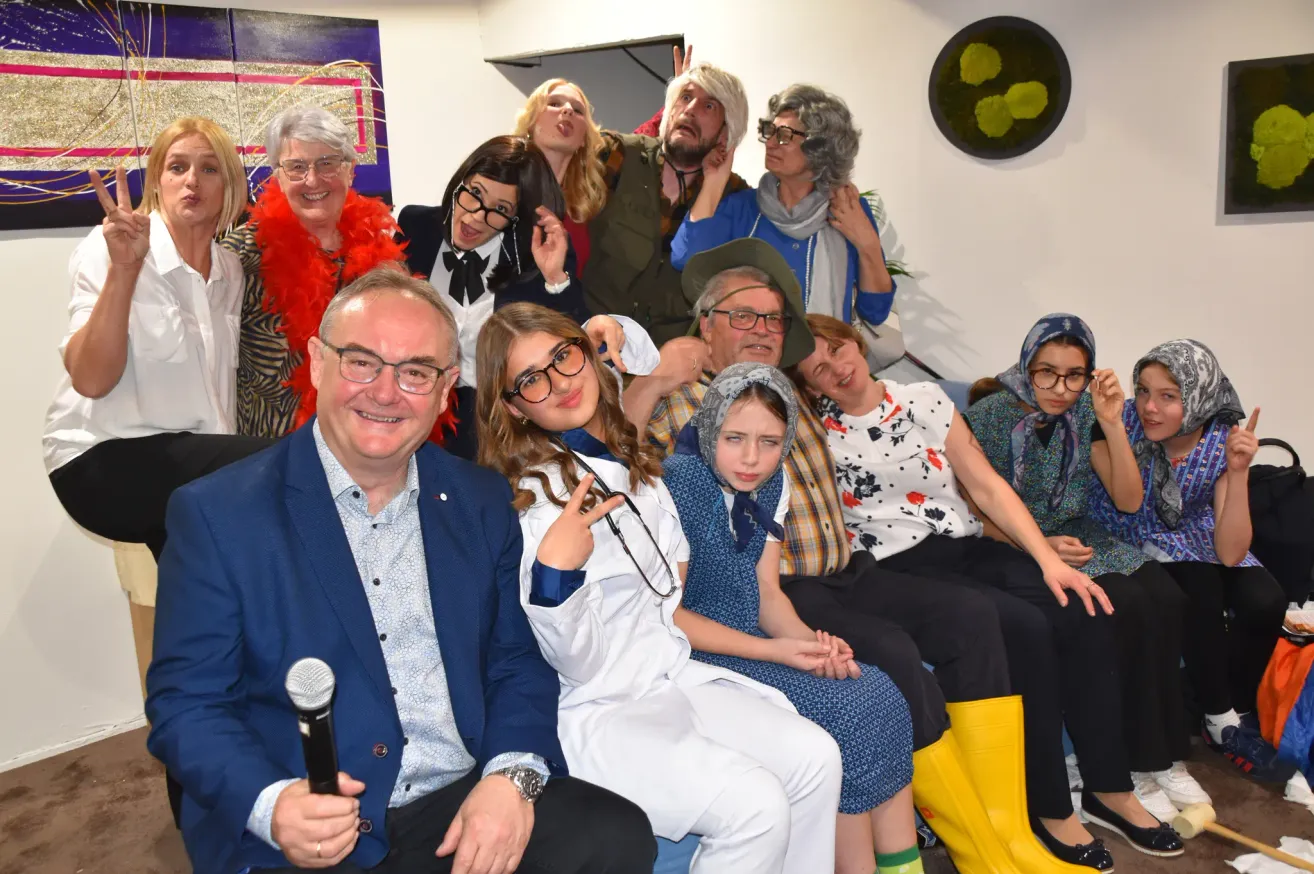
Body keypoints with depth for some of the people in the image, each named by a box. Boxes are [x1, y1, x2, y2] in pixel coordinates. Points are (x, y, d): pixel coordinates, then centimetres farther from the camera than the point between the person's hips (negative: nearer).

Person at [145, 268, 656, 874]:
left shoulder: (482, 502, 7)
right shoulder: (216, 514, -3)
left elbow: (518, 660, 9)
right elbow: (184, 703, -3)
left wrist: (513, 776, -11)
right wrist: (271, 804, -22)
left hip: (468, 807, 3)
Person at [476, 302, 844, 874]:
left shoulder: (633, 463, 8)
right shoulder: (531, 503, -15)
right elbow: (577, 663, -18)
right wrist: (554, 570, -34)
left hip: (670, 675, 7)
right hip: (595, 712, -7)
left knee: (816, 757, -12)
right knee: (755, 805, -25)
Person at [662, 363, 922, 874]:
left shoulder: (770, 483, 3)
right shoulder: (680, 482, -20)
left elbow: (767, 594, 6)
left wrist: (812, 642, -15)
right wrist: (776, 651, -21)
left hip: (752, 638, 7)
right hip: (694, 656, -7)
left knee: (882, 697, -10)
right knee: (847, 711, -19)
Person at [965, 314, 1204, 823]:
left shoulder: (1084, 413, 1)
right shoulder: (989, 418, -14)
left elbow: (1129, 500, -1)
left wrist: (1112, 423, -13)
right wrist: (1040, 547, -22)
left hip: (1075, 538, 5)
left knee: (1166, 598, -21)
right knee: (1127, 606, -27)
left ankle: (1164, 757, -6)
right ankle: (1134, 768, -12)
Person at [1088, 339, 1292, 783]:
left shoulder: (1223, 442, -16)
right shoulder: (1127, 418, -19)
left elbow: (1229, 554, -22)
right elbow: (1127, 500, -29)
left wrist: (1238, 472, -31)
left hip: (1194, 542, 3)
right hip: (1130, 543, -2)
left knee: (1265, 602, -22)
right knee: (1200, 591, -29)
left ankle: (1237, 712, 2)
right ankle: (1223, 722, -10)